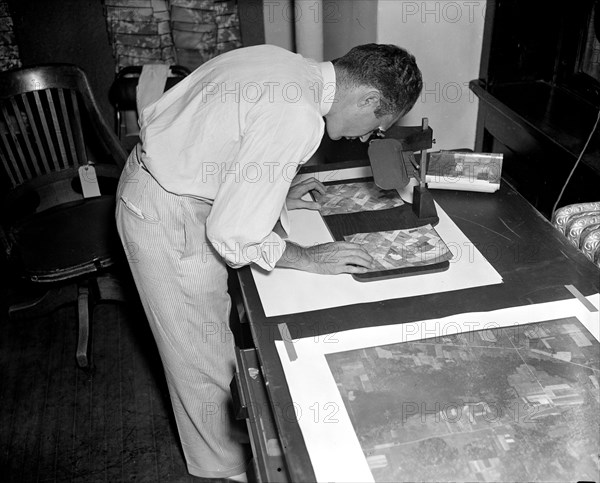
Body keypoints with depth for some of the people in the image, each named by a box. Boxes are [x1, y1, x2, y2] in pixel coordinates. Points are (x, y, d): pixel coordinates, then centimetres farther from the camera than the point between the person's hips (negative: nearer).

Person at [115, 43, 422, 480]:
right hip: (169, 219, -10)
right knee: (205, 354, 11)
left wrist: (273, 192, 12)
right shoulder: (298, 120, -30)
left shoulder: (288, 64, -1)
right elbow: (232, 234, -26)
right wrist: (308, 258, -13)